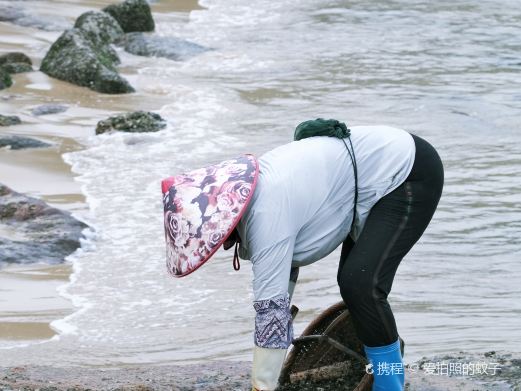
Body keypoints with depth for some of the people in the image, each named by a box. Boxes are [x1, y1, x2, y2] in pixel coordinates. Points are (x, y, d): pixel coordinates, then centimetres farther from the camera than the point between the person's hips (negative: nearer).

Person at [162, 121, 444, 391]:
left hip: (410, 172, -10)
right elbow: (284, 268, 11)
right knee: (352, 282, 18)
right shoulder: (248, 196, -1)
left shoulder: (267, 215, -30)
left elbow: (271, 309, -28)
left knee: (360, 287, -20)